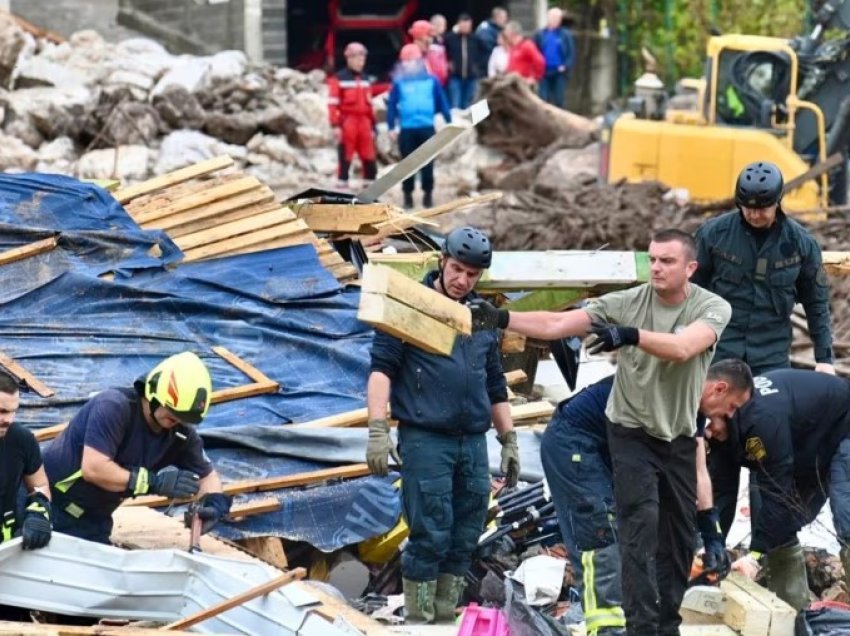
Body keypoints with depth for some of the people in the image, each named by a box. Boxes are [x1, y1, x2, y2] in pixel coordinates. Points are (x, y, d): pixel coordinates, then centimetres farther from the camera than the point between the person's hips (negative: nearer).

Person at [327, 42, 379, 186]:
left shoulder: (366, 80, 16)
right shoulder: (339, 79, -4)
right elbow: (333, 104, -9)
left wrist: (373, 126, 19)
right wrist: (335, 125, -16)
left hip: (364, 123, 6)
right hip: (347, 122, -6)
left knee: (370, 160, 4)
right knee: (345, 159, -3)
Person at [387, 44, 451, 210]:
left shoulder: (431, 80, 3)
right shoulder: (399, 83, 2)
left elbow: (442, 102, 7)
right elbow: (392, 105, 4)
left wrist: (449, 123, 7)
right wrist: (391, 127, -1)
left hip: (427, 128, 0)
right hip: (407, 129, 0)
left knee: (427, 163, 3)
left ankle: (428, 194, 14)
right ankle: (407, 196, 13)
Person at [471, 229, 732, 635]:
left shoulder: (713, 308, -13)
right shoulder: (627, 303, -12)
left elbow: (683, 348, -34)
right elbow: (556, 325, -17)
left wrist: (630, 335, -48)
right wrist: (502, 319, -30)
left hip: (679, 437, 2)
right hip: (632, 433, -2)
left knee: (679, 536, 10)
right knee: (641, 529, -13)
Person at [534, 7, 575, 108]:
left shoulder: (566, 35, 2)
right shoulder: (540, 34, 5)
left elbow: (571, 53, 1)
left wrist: (566, 67, -12)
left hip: (559, 72, -1)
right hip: (544, 73, 1)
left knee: (559, 101, 2)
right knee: (543, 100, -3)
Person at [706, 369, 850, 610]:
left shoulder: (761, 416, -39)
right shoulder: (722, 429, -11)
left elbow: (777, 488, -36)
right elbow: (722, 492, -9)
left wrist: (756, 554, -33)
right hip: (808, 453, 10)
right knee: (778, 528, 3)